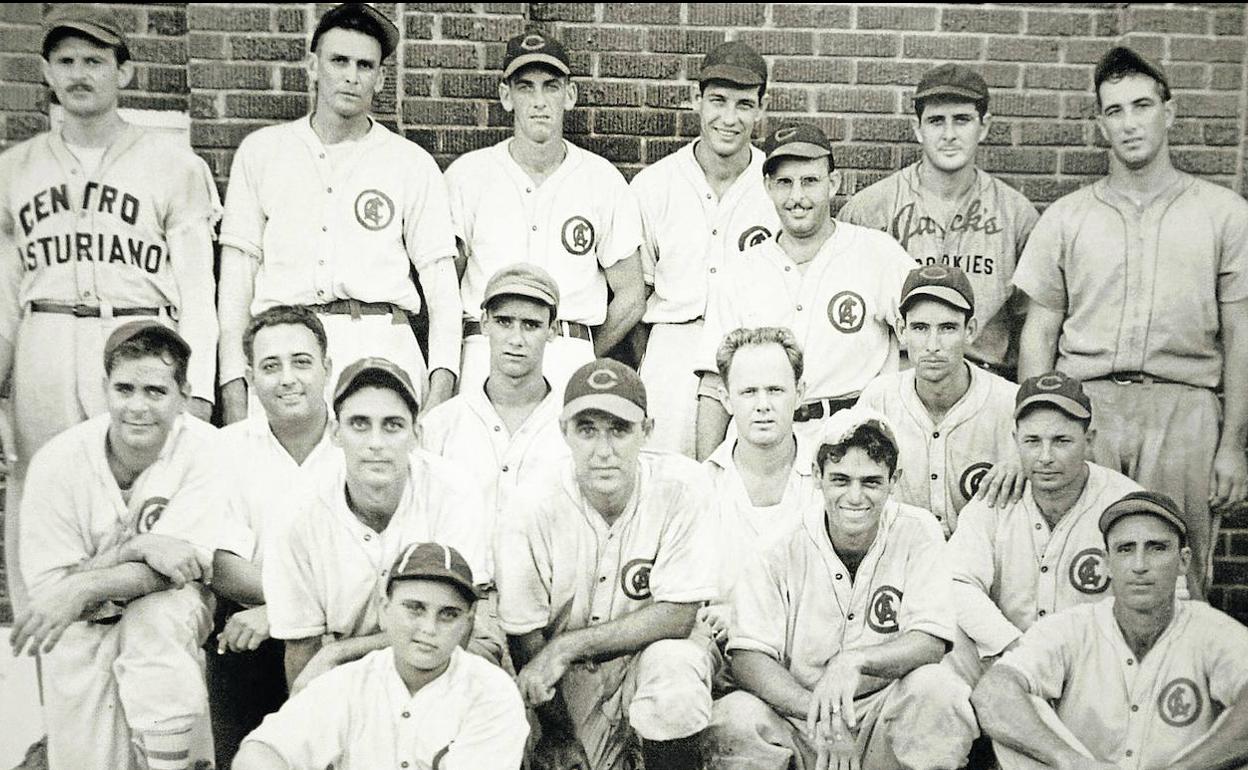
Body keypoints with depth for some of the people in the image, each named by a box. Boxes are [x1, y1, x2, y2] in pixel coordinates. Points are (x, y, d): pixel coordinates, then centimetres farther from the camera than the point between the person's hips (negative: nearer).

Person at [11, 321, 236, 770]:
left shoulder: (205, 450, -16)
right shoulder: (56, 463, -13)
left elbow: (192, 564, -20)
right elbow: (48, 587, -14)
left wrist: (83, 587, -32)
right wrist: (139, 547, -29)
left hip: (173, 617, 0)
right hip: (83, 632, 0)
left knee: (154, 615, -34)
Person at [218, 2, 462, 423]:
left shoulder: (413, 163, 11)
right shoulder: (261, 151, 14)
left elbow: (440, 277, 7)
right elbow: (239, 266, 11)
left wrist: (442, 375, -7)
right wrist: (232, 377, 1)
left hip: (383, 344, 0)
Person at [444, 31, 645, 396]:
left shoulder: (603, 180, 7)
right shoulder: (467, 174, 7)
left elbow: (630, 297, 10)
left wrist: (582, 356, 9)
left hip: (571, 362, 0)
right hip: (486, 355, 0)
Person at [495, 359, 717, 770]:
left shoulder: (680, 485, -18)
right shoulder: (530, 509, -18)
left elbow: (677, 615, -18)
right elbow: (525, 640, -9)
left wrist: (568, 647, -23)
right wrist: (560, 737, -12)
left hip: (652, 647, -1)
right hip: (568, 677, 1)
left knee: (674, 664, -31)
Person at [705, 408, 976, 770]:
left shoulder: (917, 533, -2)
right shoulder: (782, 555, -5)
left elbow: (931, 642, -10)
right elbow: (747, 657, -14)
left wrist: (853, 662, -30)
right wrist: (821, 716, -30)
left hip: (886, 715, 1)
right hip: (798, 727, 0)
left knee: (937, 687, -29)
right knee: (733, 718, -29)